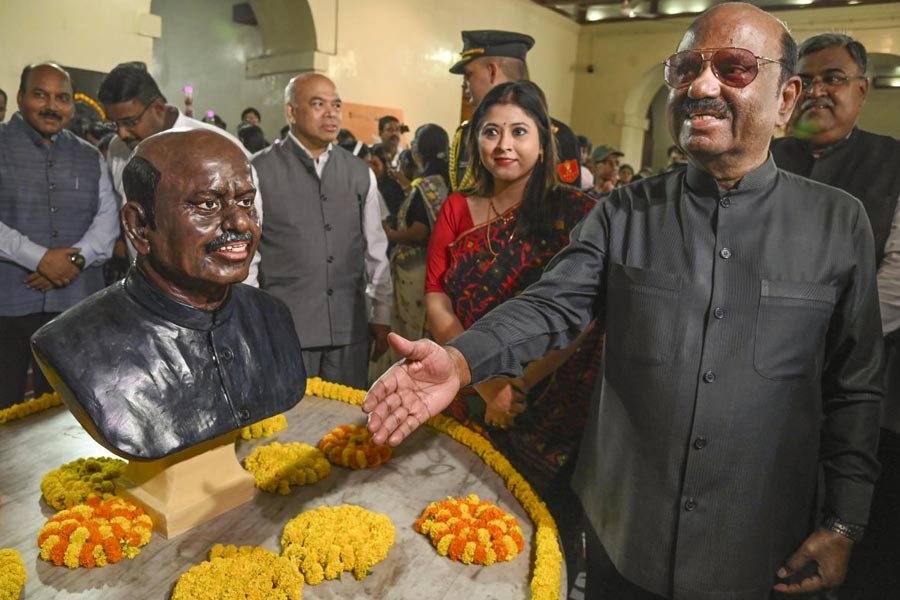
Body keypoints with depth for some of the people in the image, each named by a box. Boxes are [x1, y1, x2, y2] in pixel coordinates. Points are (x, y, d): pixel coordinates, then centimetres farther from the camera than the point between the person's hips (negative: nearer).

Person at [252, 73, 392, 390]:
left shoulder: (360, 174, 8)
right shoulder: (259, 171, -3)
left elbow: (376, 251, 11)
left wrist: (381, 316, 11)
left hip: (350, 328, 3)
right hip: (283, 329, -3)